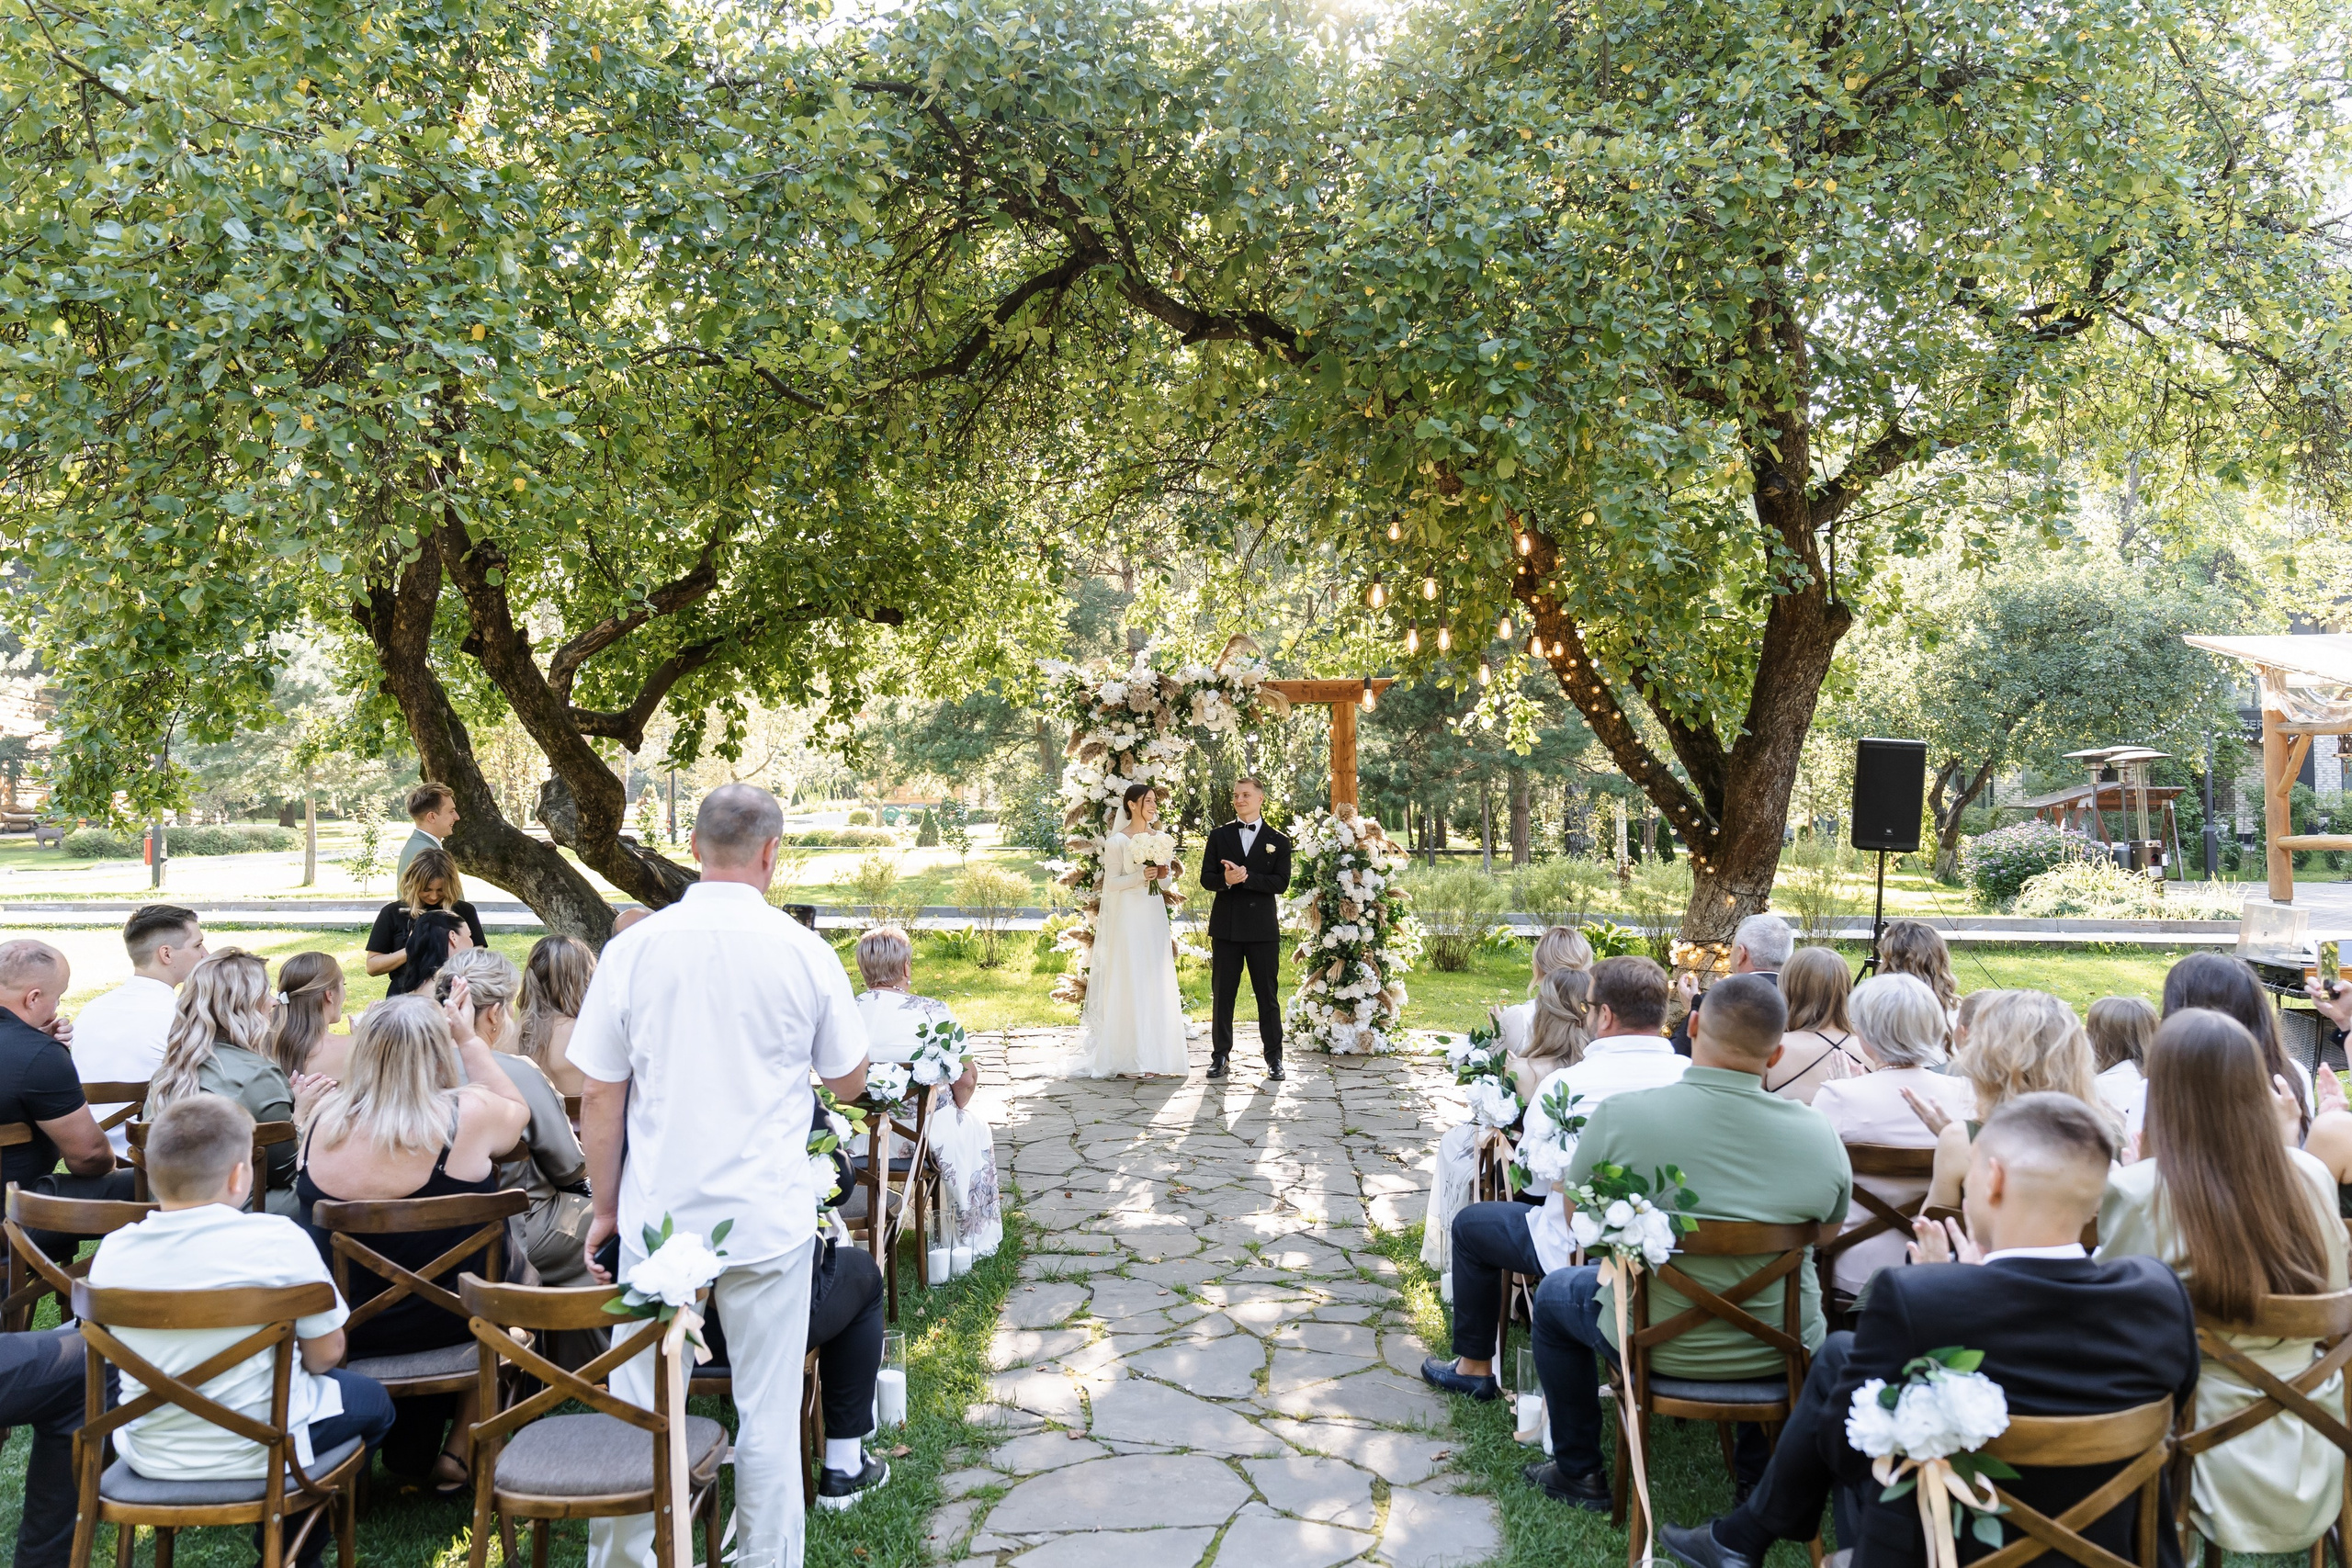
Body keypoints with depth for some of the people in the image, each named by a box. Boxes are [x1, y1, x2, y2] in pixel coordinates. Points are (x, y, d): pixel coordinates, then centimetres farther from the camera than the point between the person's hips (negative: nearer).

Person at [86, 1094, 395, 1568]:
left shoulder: (111, 1253, -9)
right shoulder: (278, 1240, -21)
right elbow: (326, 1354, -12)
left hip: (149, 1457, 5)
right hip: (257, 1453, -4)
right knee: (371, 1399, 24)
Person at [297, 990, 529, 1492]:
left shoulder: (326, 1115, -11)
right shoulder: (467, 1116, -21)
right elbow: (519, 1111, 4)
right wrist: (467, 1037, 9)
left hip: (338, 1328, 3)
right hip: (439, 1325, -3)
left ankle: (410, 1444, 38)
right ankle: (461, 1448, 29)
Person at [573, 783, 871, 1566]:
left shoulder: (632, 949, -5)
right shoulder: (805, 951, -6)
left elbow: (599, 1100, 0)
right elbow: (849, 1082, 4)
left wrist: (606, 1207, 11)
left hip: (659, 1213, 1)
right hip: (769, 1215, -1)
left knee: (639, 1409, 12)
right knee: (767, 1414, 9)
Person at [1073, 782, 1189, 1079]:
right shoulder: (1117, 841, -6)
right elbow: (1112, 882, -7)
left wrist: (1161, 873, 0)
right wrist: (1140, 876, -21)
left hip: (1154, 915, 7)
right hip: (1129, 917, -7)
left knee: (1156, 984, 5)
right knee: (1130, 984, -7)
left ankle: (1153, 1054, 11)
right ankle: (1130, 1060, -4)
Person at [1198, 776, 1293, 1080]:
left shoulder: (1278, 841, 5)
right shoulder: (1219, 836, 9)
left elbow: (1281, 883, -6)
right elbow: (1206, 878, 3)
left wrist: (1246, 877, -18)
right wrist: (1225, 880, -19)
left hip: (1262, 927, -1)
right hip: (1226, 926, 1)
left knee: (1268, 995, 3)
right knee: (1222, 994, 5)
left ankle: (1274, 1058, 10)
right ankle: (1220, 1055, 13)